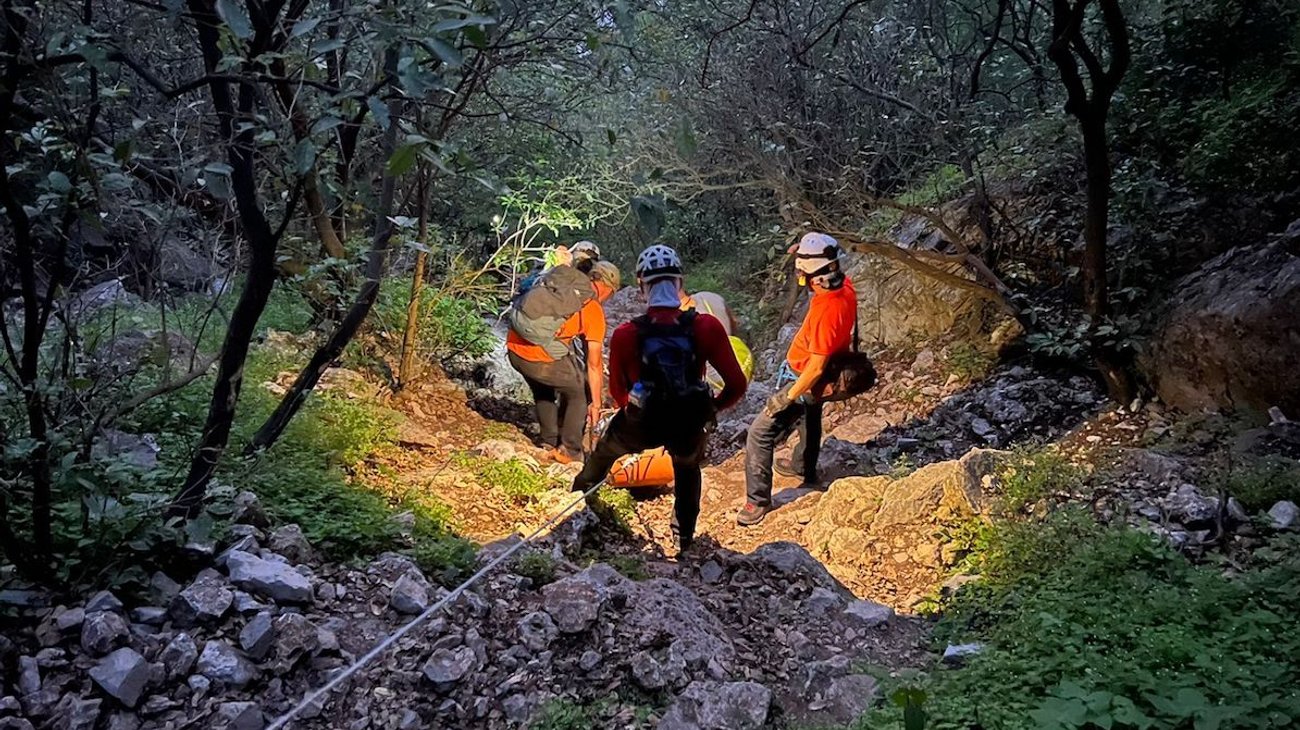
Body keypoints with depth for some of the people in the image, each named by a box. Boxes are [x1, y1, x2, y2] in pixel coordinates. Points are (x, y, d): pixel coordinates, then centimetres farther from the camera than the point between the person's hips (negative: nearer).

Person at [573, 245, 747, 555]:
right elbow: (736, 385, -16)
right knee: (688, 470, 38)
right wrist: (713, 407, 6)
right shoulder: (707, 327, -19)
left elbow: (617, 391, -2)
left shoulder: (624, 335, -18)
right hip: (689, 428, 0)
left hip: (639, 427, 0)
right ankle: (684, 538, 47)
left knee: (604, 451, 35)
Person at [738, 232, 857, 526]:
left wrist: (787, 398, -25)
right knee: (809, 420, 32)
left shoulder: (828, 310, -39)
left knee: (760, 434, -3)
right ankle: (804, 468, 58)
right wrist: (804, 251, -5)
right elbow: (826, 265, 13)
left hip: (805, 380, -9)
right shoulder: (844, 286, -14)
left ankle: (758, 499, 8)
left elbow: (816, 367, -34)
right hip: (815, 378, 9)